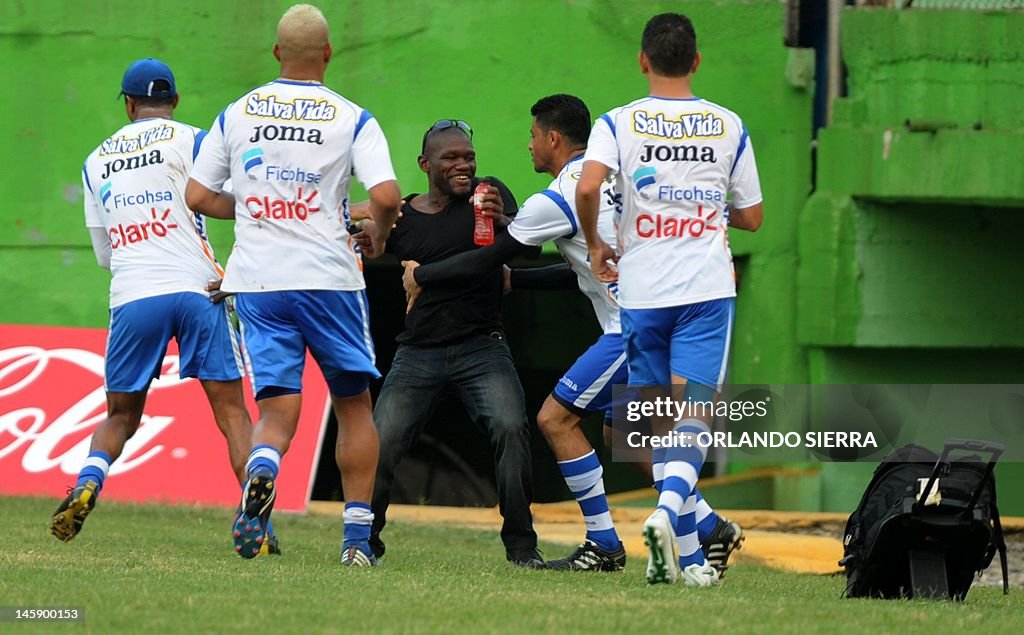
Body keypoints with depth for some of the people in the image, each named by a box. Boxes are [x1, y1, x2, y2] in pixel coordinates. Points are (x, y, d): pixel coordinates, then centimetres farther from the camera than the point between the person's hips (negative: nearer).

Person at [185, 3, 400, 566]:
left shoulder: (237, 114, 7)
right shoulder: (352, 119, -2)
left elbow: (198, 197, 9)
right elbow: (386, 197, -14)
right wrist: (378, 239, 7)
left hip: (257, 282, 2)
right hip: (328, 278, -2)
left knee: (278, 407, 1)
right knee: (353, 403, 13)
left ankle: (261, 468, -34)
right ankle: (357, 536, 9)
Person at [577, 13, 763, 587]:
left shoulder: (619, 124, -1)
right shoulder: (729, 126, 5)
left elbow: (588, 186, -19)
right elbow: (752, 216, 10)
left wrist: (596, 245, -2)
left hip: (641, 291, 0)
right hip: (706, 288, 0)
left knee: (661, 425, 9)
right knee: (695, 412, -7)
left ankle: (688, 554, 9)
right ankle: (668, 512, -34)